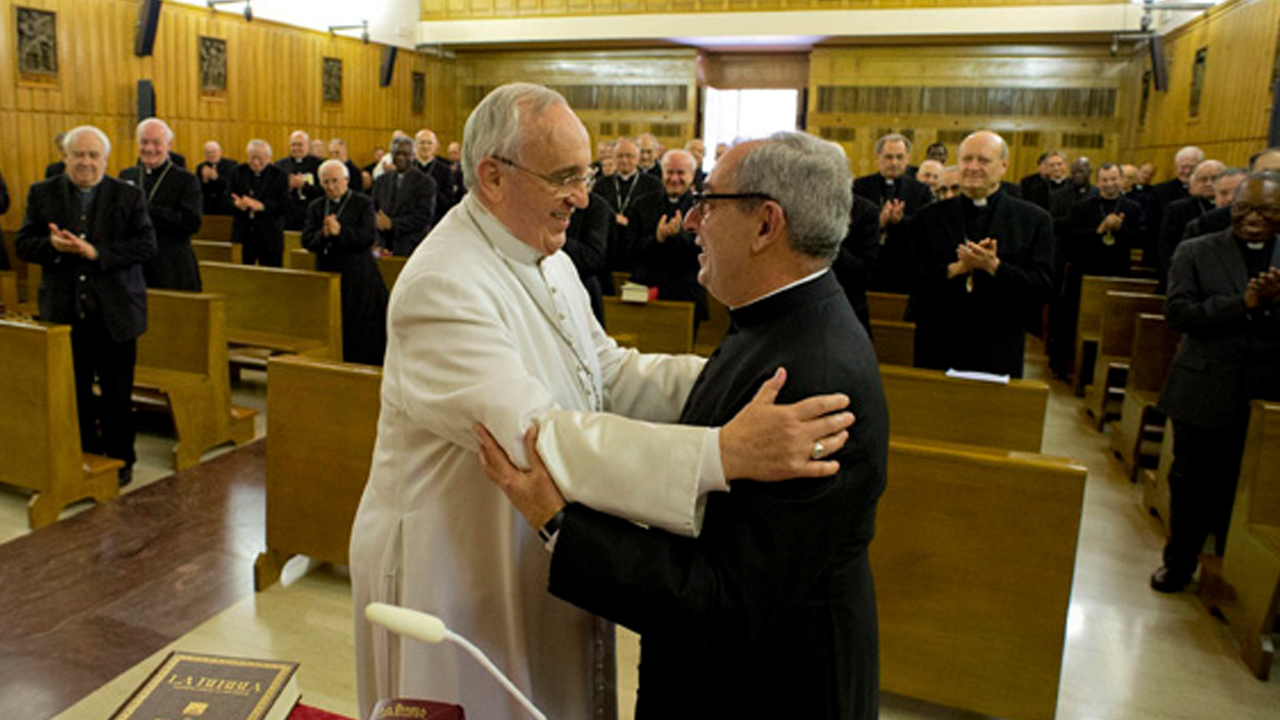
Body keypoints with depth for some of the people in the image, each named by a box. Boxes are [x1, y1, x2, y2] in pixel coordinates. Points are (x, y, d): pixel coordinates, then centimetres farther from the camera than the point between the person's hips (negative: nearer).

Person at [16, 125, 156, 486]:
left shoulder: (129, 196, 0)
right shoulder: (42, 194, 6)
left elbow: (146, 246, -9)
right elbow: (24, 244, 4)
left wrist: (96, 253, -20)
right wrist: (52, 245, -18)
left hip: (115, 313, -2)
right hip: (65, 313, 2)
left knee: (117, 394, 6)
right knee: (75, 392, 13)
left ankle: (120, 460, 18)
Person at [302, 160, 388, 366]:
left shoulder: (363, 203, 1)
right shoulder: (315, 207, 13)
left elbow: (369, 236, -12)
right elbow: (307, 240, 2)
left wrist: (340, 231, -23)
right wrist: (323, 234, -19)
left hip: (358, 279, -3)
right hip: (327, 275, 4)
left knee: (360, 331, -2)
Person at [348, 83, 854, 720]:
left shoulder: (547, 261, 6)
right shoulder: (442, 287, -26)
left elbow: (612, 375, 4)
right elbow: (535, 437, -37)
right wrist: (723, 453, -43)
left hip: (542, 564, 8)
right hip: (455, 573, -8)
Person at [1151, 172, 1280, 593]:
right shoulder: (1196, 253, 2)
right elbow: (1177, 313, -11)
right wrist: (1243, 304, -21)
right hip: (1204, 391, -1)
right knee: (1193, 482, 11)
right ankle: (1180, 562, 29)